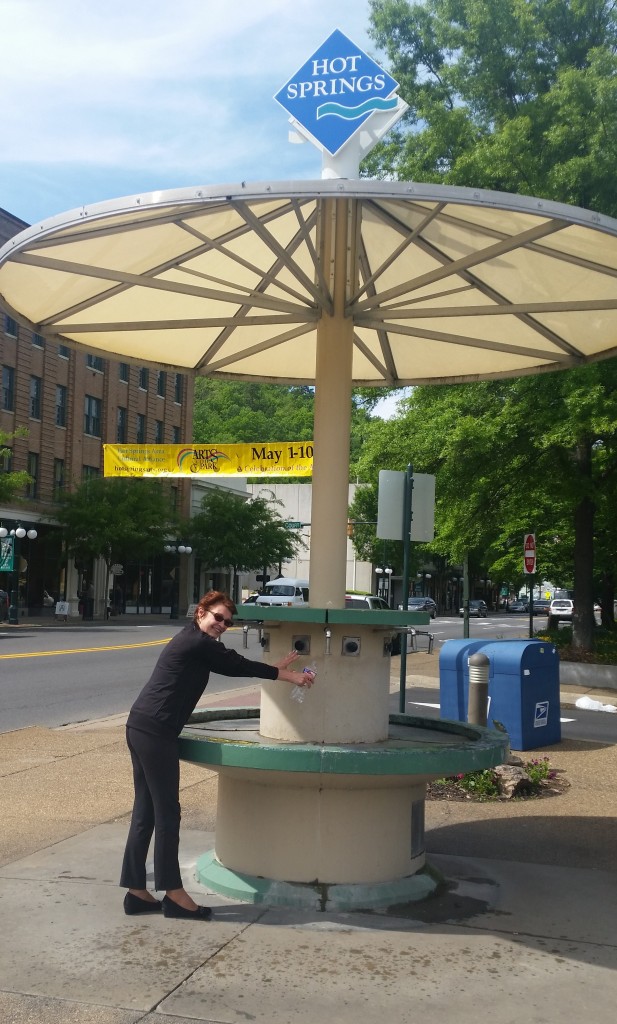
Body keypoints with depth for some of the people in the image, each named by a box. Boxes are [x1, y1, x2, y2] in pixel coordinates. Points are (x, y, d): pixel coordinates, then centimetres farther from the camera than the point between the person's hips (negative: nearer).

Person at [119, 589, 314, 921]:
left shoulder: (193, 641, 19)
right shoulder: (198, 642, -10)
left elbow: (234, 664, 23)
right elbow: (237, 666, -4)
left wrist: (275, 668, 24)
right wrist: (288, 676, 4)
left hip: (141, 728, 10)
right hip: (155, 731, -10)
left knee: (145, 811, 12)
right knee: (167, 812, -2)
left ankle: (136, 892, 17)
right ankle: (173, 894, 6)